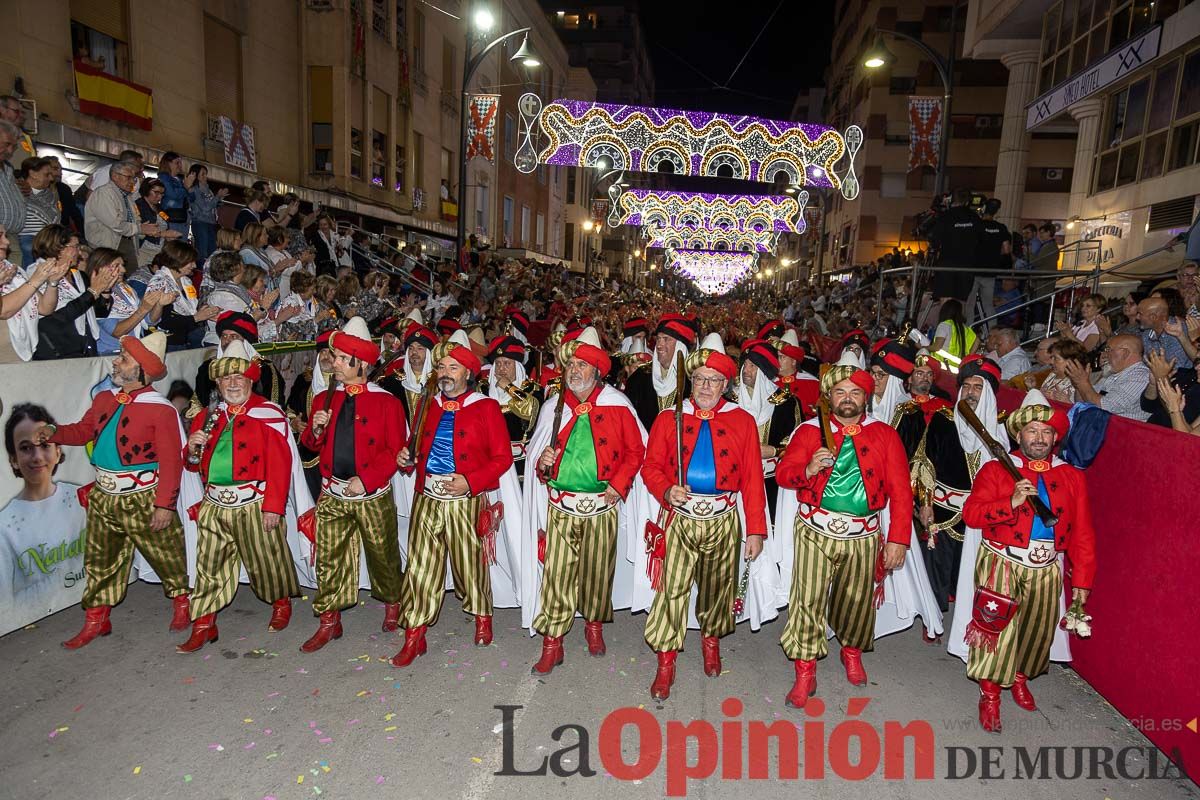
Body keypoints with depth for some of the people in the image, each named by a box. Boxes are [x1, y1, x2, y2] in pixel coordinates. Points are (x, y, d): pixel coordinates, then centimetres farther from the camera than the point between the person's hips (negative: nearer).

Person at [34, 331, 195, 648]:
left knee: (167, 556, 9)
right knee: (100, 561, 17)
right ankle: (96, 620, 31)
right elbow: (85, 430, 19)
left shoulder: (161, 409, -19)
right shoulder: (104, 398, 3)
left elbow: (171, 461, -20)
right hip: (103, 498, 7)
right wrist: (54, 432, -1)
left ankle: (182, 602, 31)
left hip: (144, 500, -7)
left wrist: (165, 504, -21)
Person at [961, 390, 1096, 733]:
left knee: (1038, 629, 13)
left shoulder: (1071, 477, 7)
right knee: (998, 626, -10)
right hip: (1001, 563, -3)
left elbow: (1082, 533, 7)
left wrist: (1082, 579, 5)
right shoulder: (996, 469, -3)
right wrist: (1011, 503, -23)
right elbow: (971, 513, -11)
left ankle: (1019, 676, 39)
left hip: (1046, 568, 4)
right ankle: (990, 693, 6)